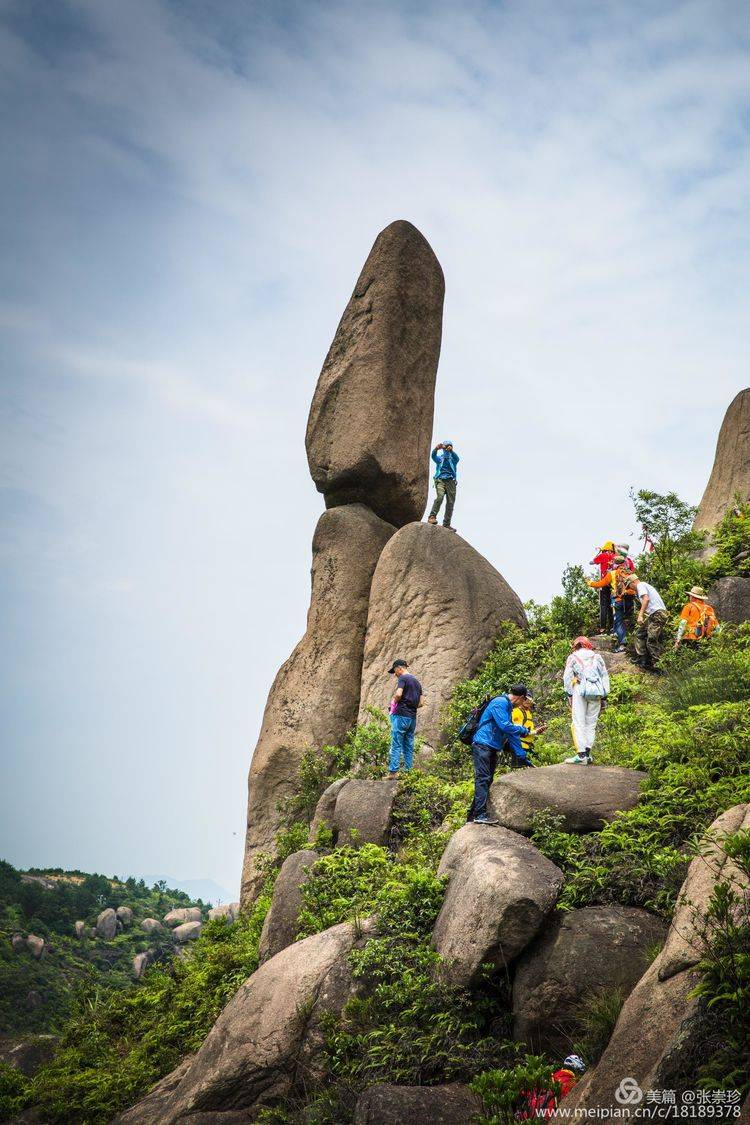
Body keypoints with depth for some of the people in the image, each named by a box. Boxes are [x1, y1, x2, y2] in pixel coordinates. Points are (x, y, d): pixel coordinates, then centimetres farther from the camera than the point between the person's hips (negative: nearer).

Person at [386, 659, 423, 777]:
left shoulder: (403, 678, -6)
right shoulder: (416, 681, 19)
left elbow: (398, 694, -22)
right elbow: (421, 702, 19)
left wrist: (394, 701, -3)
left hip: (401, 715, -8)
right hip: (413, 717, 8)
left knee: (396, 745, -7)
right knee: (409, 746, 10)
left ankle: (393, 772, -11)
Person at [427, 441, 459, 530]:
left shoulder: (453, 459, 19)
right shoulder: (440, 458, 18)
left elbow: (456, 458, -6)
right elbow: (433, 456, -6)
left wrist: (451, 450, -28)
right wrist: (436, 449, -29)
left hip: (451, 481, 2)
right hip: (440, 480, -2)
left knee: (450, 503, -5)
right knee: (440, 496, -28)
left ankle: (446, 524, -3)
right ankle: (432, 517, -33)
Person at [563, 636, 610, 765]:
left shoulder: (573, 657, 11)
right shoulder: (598, 657, 19)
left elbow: (567, 678, 5)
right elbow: (605, 676, 15)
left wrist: (569, 695, 8)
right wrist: (604, 696, 15)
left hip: (580, 691, -3)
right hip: (597, 692, 3)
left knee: (578, 723, -5)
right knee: (591, 723, 8)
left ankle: (581, 754, -14)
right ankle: (588, 753, 3)